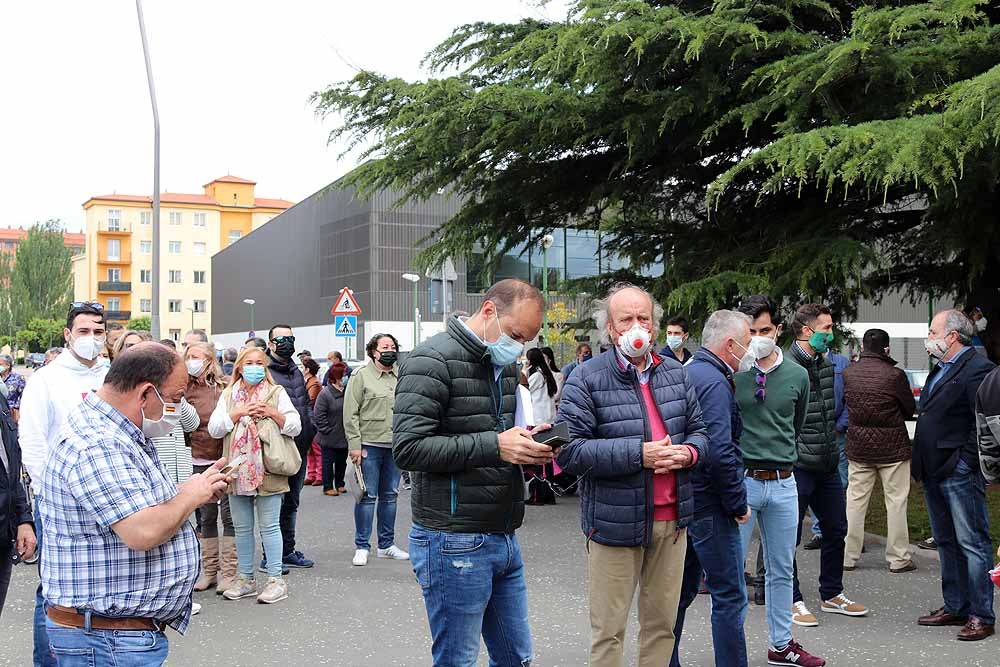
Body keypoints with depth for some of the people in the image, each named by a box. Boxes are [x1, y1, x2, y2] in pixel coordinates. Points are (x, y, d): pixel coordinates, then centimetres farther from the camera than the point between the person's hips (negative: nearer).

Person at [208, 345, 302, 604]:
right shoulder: (228, 395, 11)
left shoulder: (276, 393, 4)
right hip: (238, 472, 3)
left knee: (269, 526, 0)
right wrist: (238, 413, -10)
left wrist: (272, 413, -12)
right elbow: (213, 429, 1)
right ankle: (245, 578, 22)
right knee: (242, 528, 11)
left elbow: (295, 427, 1)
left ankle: (275, 579, 7)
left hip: (267, 471, -3)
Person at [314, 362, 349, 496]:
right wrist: (327, 430, -14)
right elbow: (318, 415, -14)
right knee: (328, 462, 5)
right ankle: (328, 487, 14)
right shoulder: (325, 394, -14)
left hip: (344, 436, 5)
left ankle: (340, 484, 30)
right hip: (329, 438, -5)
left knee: (342, 461, 16)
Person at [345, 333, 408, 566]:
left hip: (395, 446, 5)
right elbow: (350, 413, -7)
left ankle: (386, 545, 23)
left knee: (390, 495, 12)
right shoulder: (362, 376, -4)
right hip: (369, 445, -5)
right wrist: (355, 444, -13)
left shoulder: (402, 376, 11)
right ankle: (362, 547, 9)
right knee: (367, 495, -1)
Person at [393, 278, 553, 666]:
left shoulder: (506, 365, 14)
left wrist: (528, 444, -2)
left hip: (503, 539, 8)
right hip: (455, 543, -8)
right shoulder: (433, 360, -13)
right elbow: (408, 448, -21)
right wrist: (494, 445, -24)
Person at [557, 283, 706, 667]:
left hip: (671, 520, 5)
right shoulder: (587, 379, -8)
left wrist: (688, 452, -7)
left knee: (662, 623, 16)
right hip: (615, 523, -5)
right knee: (608, 631, 5)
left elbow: (699, 429, 17)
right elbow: (570, 451, -16)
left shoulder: (675, 373, 10)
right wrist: (638, 454, -21)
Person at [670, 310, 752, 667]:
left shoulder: (687, 373, 12)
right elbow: (719, 453, -25)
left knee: (681, 591, 17)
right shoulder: (714, 382, -17)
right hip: (711, 504, -9)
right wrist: (738, 504, -15)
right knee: (730, 597, 0)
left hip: (683, 500, 10)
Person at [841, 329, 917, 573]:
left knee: (855, 500, 10)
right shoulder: (895, 375, -15)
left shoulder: (848, 373, -4)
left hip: (858, 446, 3)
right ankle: (898, 559, 12)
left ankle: (849, 556, 15)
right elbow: (910, 409, -2)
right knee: (896, 502, 6)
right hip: (893, 447, -3)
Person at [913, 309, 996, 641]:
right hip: (934, 474, 10)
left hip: (960, 473, -10)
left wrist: (966, 461, -18)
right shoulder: (940, 369, 18)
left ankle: (981, 616, 3)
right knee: (946, 544, 15)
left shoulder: (978, 369, -12)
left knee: (972, 544, -3)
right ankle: (955, 607, 25)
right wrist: (921, 464, 16)